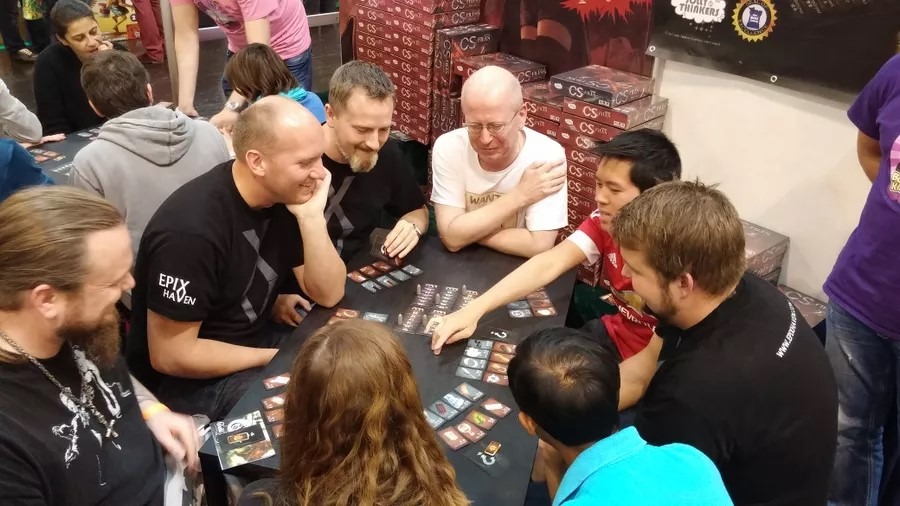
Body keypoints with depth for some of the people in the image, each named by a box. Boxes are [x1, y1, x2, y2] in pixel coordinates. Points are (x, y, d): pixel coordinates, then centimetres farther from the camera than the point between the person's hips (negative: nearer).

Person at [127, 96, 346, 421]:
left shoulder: (286, 196, -6)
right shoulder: (192, 229, -29)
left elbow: (329, 294, -7)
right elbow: (170, 355, -24)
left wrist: (312, 217, -21)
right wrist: (276, 357, -18)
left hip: (253, 339, 7)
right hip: (186, 378, -7)